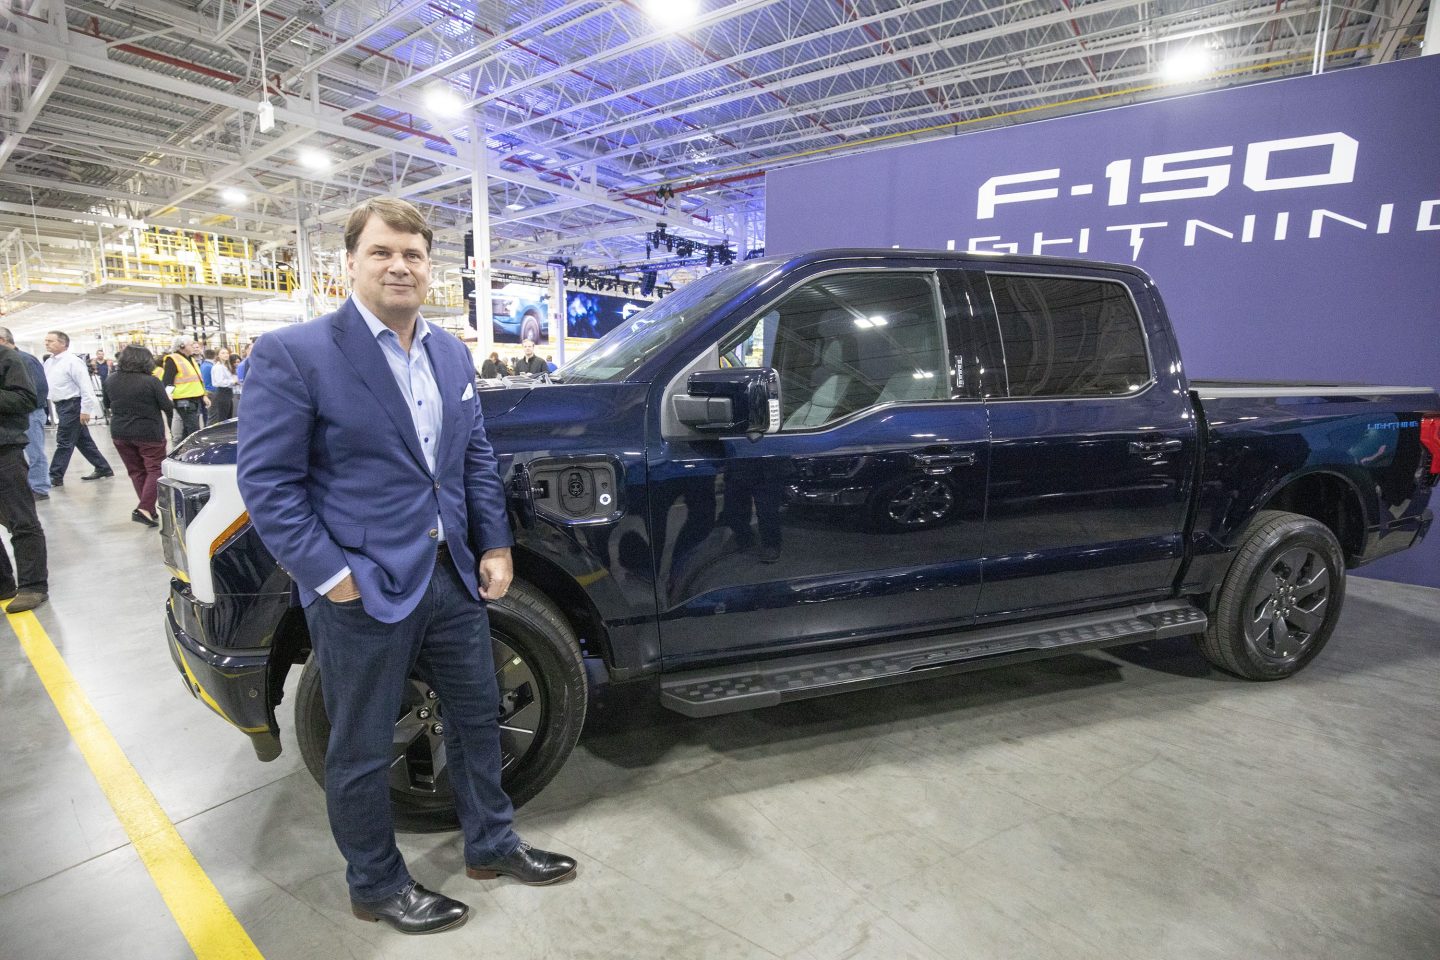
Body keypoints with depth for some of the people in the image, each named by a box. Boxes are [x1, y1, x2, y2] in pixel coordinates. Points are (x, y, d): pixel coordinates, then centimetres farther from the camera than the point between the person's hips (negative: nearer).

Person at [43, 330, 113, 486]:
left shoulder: (72, 361, -13)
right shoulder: (49, 362, 12)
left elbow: (85, 387, -17)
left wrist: (85, 409, -19)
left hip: (72, 405, -9)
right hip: (62, 406, 9)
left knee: (64, 442, -3)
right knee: (83, 441, 12)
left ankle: (55, 477, 3)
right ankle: (103, 469, 19)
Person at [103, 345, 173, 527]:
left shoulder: (111, 380, 1)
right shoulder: (151, 381, -16)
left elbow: (109, 404, 14)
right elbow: (167, 407, -10)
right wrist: (169, 399, 12)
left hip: (120, 433, 5)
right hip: (149, 434, -5)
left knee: (136, 471, 15)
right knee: (155, 470, 2)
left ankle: (148, 509, 19)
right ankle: (144, 509, -13)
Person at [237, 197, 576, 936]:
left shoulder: (452, 353, 8)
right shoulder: (292, 354, -12)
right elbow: (267, 481, -13)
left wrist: (494, 546, 6)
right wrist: (331, 574, -17)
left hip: (453, 576, 6)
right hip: (362, 591, -6)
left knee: (477, 715, 19)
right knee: (362, 751, 13)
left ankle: (491, 844, 42)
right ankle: (376, 887, 37)